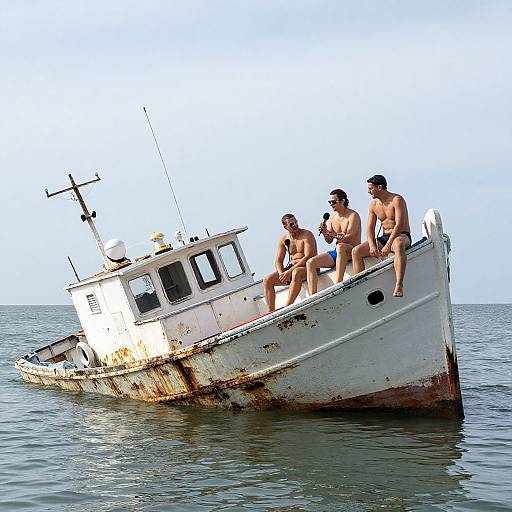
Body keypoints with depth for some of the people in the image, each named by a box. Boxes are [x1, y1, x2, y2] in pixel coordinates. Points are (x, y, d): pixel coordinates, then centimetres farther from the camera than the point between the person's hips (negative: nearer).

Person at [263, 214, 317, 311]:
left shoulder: (307, 235, -7)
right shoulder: (284, 239, 11)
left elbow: (308, 257, -18)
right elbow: (278, 261, 11)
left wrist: (290, 271, -25)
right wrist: (281, 273, -13)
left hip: (307, 268, -6)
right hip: (291, 268, 6)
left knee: (296, 273, -41)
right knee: (267, 279, -13)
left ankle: (287, 307, -42)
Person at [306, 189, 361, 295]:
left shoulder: (352, 216, -8)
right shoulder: (332, 217, 13)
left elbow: (349, 237, -18)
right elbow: (329, 241, 12)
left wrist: (331, 234, -23)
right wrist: (325, 232, -9)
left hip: (352, 251, -7)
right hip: (337, 253, 7)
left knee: (340, 247, -42)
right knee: (310, 263, -11)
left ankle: (338, 284, -44)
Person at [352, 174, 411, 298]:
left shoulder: (397, 200, -12)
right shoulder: (374, 204, 10)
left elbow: (399, 225, -21)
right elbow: (370, 229, 6)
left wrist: (388, 246, -29)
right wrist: (372, 245, -14)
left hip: (402, 236, -7)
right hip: (384, 238, 7)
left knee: (398, 245, -44)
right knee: (356, 251, -10)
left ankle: (399, 286, -52)